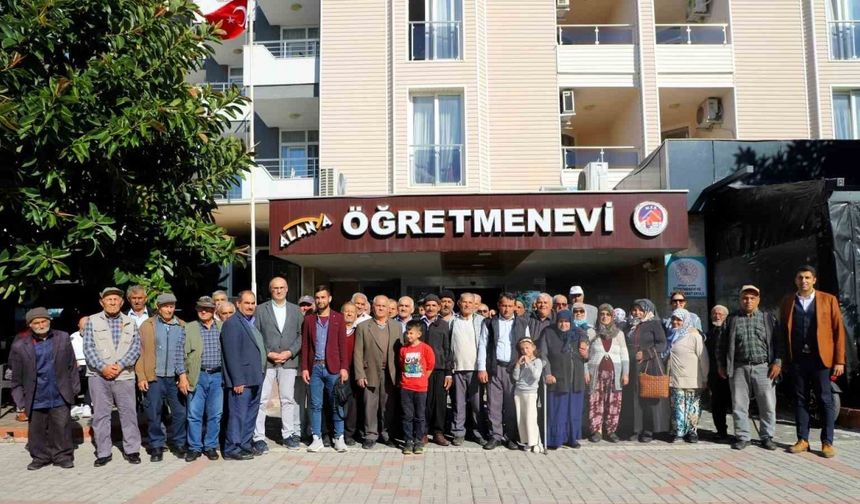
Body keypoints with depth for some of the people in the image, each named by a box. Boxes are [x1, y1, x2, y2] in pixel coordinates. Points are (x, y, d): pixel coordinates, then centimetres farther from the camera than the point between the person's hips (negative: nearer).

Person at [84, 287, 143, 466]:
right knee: (100, 414, 4)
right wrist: (103, 367, -12)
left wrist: (120, 365, -11)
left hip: (124, 375, 1)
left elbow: (136, 348, 2)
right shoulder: (92, 321, 6)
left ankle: (132, 450, 11)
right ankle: (103, 452, 13)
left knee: (129, 413, 1)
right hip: (98, 375, 0)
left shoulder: (130, 323, 9)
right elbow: (88, 348, -1)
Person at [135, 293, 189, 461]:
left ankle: (179, 444, 20)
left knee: (180, 413, 5)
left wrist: (184, 375, -3)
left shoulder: (182, 326, 7)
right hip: (154, 378, -1)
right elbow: (140, 352, 1)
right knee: (154, 414, 5)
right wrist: (141, 377, -6)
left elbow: (184, 352, 5)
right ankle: (156, 446, 18)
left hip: (176, 378, 1)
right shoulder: (147, 325, 3)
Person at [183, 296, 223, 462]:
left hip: (217, 375, 1)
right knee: (194, 414, 2)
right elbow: (183, 354, 2)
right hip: (197, 376, -1)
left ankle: (211, 446, 19)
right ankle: (195, 448, 15)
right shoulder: (189, 328, 4)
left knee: (215, 414, 6)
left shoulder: (222, 327, 7)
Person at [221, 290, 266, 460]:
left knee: (250, 415, 15)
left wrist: (261, 375, 12)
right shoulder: (232, 323, -10)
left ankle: (246, 445, 25)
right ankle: (232, 449, 6)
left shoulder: (253, 323, 17)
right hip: (242, 380, -9)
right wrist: (238, 381, -19)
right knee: (238, 415, -3)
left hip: (255, 378, 9)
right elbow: (232, 355, -16)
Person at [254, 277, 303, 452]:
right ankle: (258, 437, 5)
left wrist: (289, 353, -7)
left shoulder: (295, 310, 10)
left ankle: (288, 434, 18)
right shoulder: (261, 309, 4)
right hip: (265, 361, -2)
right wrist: (268, 353, -10)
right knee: (261, 400, -2)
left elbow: (301, 335, 7)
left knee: (288, 399, 7)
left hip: (289, 361, 2)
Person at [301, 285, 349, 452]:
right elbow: (305, 345, 7)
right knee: (316, 405, 5)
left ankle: (339, 438, 11)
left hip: (333, 367, -2)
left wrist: (344, 367, -7)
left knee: (337, 404, 3)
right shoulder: (309, 320, 8)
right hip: (315, 367, 2)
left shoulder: (338, 318, 3)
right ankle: (317, 438, 13)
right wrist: (304, 367, 0)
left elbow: (343, 345, 0)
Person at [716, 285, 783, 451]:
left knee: (768, 405, 3)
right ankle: (742, 437, 14)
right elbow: (722, 345, 11)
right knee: (739, 405, 4)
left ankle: (767, 437, 16)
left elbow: (778, 342, 5)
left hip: (763, 367, 0)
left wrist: (777, 362, -5)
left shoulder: (769, 319, 8)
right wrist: (721, 365, 7)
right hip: (739, 369, 1)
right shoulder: (732, 319, 9)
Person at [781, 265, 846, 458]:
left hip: (821, 358, -2)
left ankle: (827, 442, 9)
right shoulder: (788, 302, 9)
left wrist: (839, 360, -5)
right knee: (800, 400, 7)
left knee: (825, 400, 2)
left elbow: (838, 330, 1)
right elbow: (783, 330, 8)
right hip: (797, 359, 2)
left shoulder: (828, 300, 4)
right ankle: (802, 440, 14)